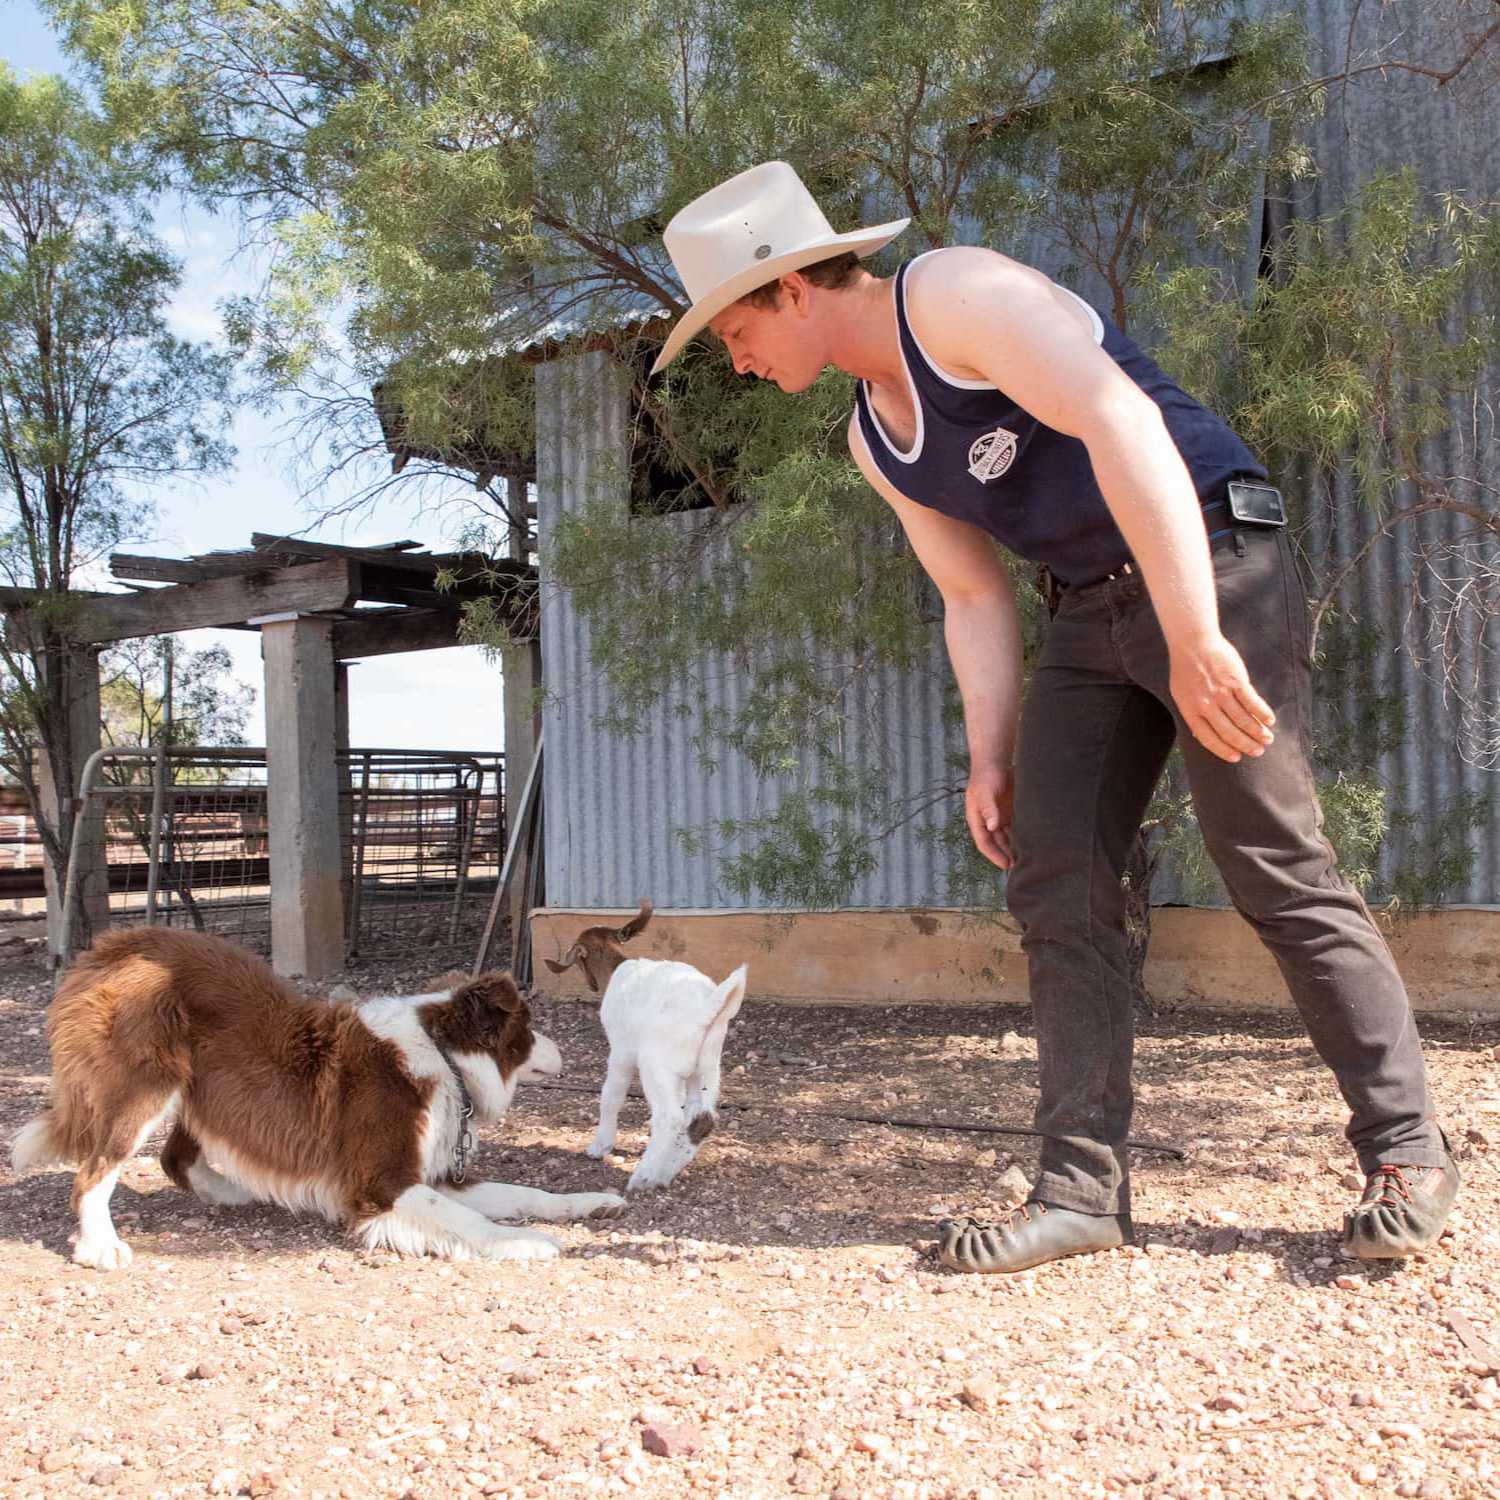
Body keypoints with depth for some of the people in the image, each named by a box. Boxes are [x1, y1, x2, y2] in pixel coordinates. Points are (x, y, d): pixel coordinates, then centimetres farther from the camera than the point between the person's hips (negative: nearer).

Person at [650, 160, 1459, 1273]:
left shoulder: (955, 294, -14)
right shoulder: (874, 442, 13)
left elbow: (1120, 423, -26)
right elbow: (974, 596, 16)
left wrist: (1193, 641, -33)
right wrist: (992, 755, 6)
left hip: (1213, 566, -8)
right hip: (1092, 608, 9)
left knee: (1277, 865, -9)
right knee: (1054, 879, -3)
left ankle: (1408, 1154, 7)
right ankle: (1085, 1186, 0)